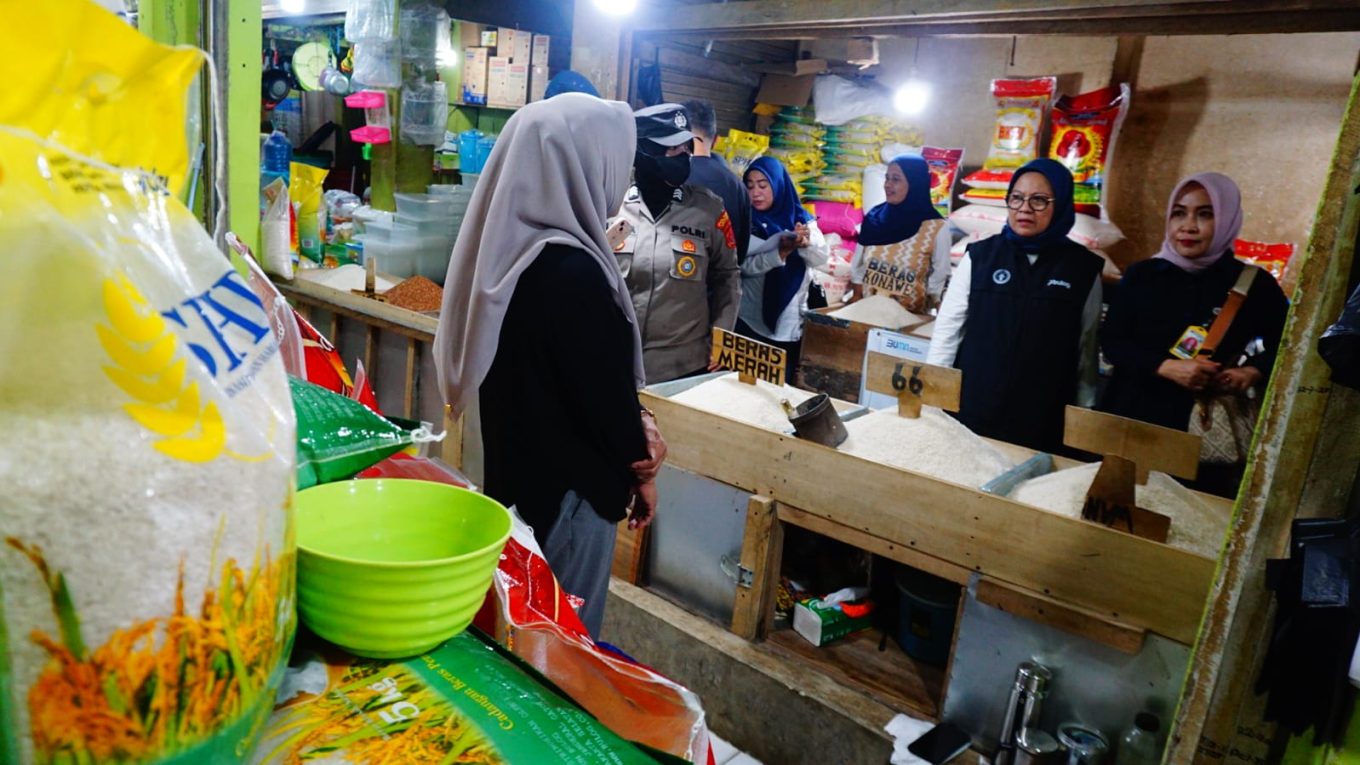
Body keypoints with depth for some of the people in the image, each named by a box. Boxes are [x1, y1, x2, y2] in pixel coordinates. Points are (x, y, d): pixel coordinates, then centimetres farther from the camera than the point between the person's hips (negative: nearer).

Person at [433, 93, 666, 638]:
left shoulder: (511, 249, 0)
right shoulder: (572, 272, -27)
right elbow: (605, 384, -19)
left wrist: (637, 423, 0)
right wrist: (642, 469, -2)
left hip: (515, 470, 9)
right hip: (567, 485, -8)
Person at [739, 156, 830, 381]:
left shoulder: (801, 219, 4)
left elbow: (822, 258, -7)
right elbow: (744, 265, -12)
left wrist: (807, 243, -28)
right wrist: (780, 254, -27)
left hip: (790, 324, 2)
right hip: (749, 321, -1)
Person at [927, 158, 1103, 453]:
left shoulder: (1083, 267, 1)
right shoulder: (980, 255, -1)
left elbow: (1087, 348, 6)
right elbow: (948, 327, 0)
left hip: (1042, 419, 0)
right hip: (971, 406, 0)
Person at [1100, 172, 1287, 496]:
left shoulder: (1253, 284, 3)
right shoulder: (1142, 274, 3)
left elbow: (1285, 347, 13)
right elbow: (1111, 342, -1)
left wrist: (1252, 373, -7)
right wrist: (1167, 367, -16)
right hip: (1131, 418, 1)